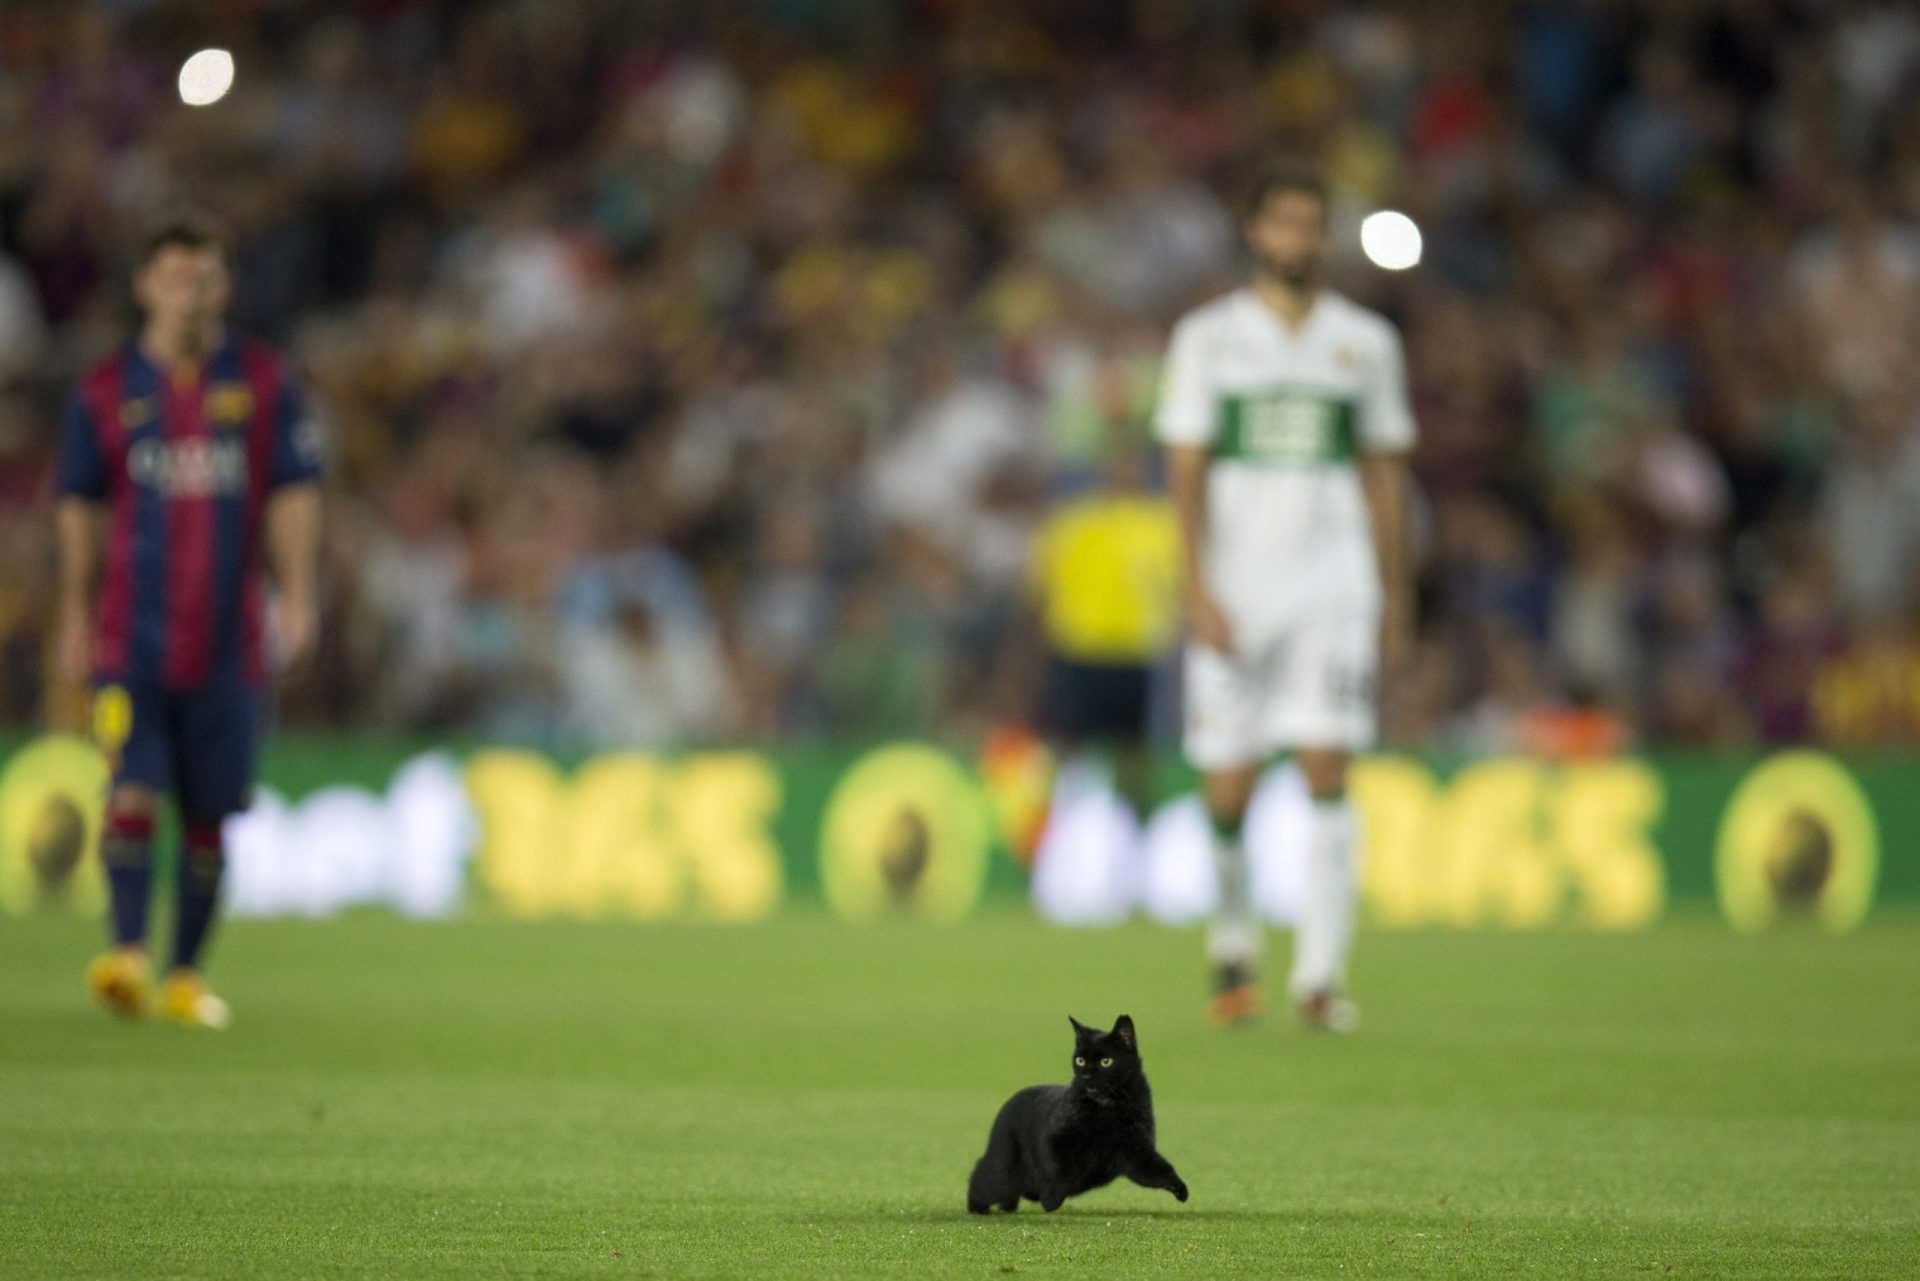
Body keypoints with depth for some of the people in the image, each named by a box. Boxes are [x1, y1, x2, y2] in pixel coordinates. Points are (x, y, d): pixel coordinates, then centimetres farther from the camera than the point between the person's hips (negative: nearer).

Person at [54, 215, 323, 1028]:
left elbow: (292, 496, 5)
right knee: (133, 793, -17)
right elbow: (81, 508, 10)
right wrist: (75, 618, 7)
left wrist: (297, 594, -7)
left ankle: (187, 975, 13)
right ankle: (127, 954, -21)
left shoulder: (262, 383, 6)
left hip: (226, 639, 1)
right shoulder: (106, 391, 5)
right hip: (131, 634, -1)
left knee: (209, 816, 3)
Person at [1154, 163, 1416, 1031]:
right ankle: (1235, 956, 23)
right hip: (1234, 590, 0)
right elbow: (1185, 471, 1)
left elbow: (1382, 473, 14)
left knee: (1327, 771, -12)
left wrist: (1396, 594, 12)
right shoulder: (1208, 338, 4)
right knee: (1227, 788, 1)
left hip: (1332, 586, 1)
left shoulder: (1364, 342, 9)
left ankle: (1320, 976, -12)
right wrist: (1197, 590, -9)